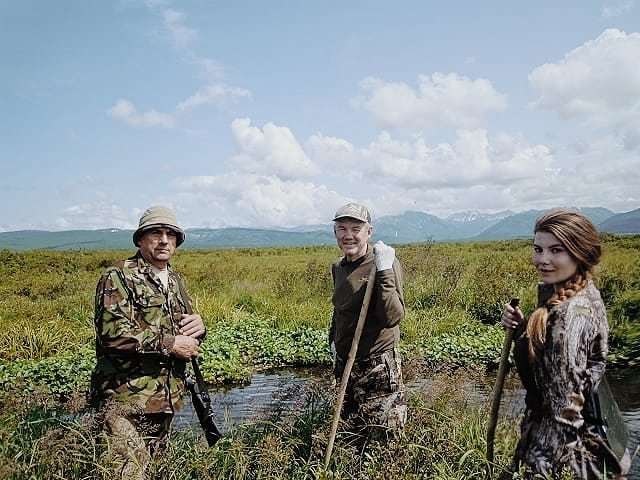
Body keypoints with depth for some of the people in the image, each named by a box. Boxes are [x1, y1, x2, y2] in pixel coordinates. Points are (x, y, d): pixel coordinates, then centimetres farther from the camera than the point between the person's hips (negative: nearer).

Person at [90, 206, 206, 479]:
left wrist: (198, 328, -3)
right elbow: (112, 333, -22)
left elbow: (185, 332, 22)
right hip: (126, 399, -7)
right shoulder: (118, 277, -9)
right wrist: (170, 343, -18)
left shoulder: (175, 281, 13)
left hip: (167, 399, 7)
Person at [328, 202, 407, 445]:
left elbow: (392, 317, -28)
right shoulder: (337, 267, 5)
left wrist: (384, 271, -32)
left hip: (378, 367, -7)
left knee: (383, 438, 1)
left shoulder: (387, 264, -16)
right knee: (354, 432, 20)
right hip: (344, 363, 7)